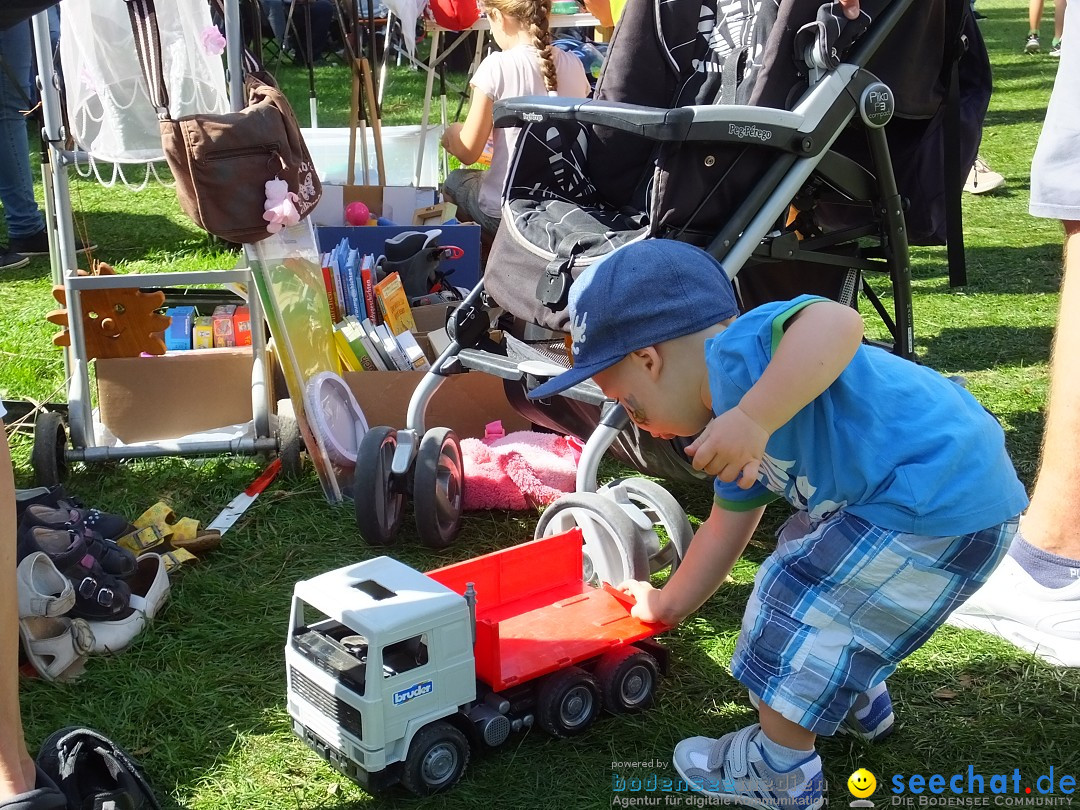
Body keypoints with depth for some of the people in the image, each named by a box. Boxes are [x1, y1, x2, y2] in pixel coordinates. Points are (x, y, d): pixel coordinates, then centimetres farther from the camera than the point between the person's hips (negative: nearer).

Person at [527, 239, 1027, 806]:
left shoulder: (736, 349, -19)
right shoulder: (739, 443, 14)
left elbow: (837, 324, -39)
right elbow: (727, 527, 25)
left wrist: (754, 420, -46)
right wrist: (668, 605, 36)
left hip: (942, 503, -11)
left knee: (798, 603, 0)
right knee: (810, 559, 29)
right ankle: (861, 703, 49)